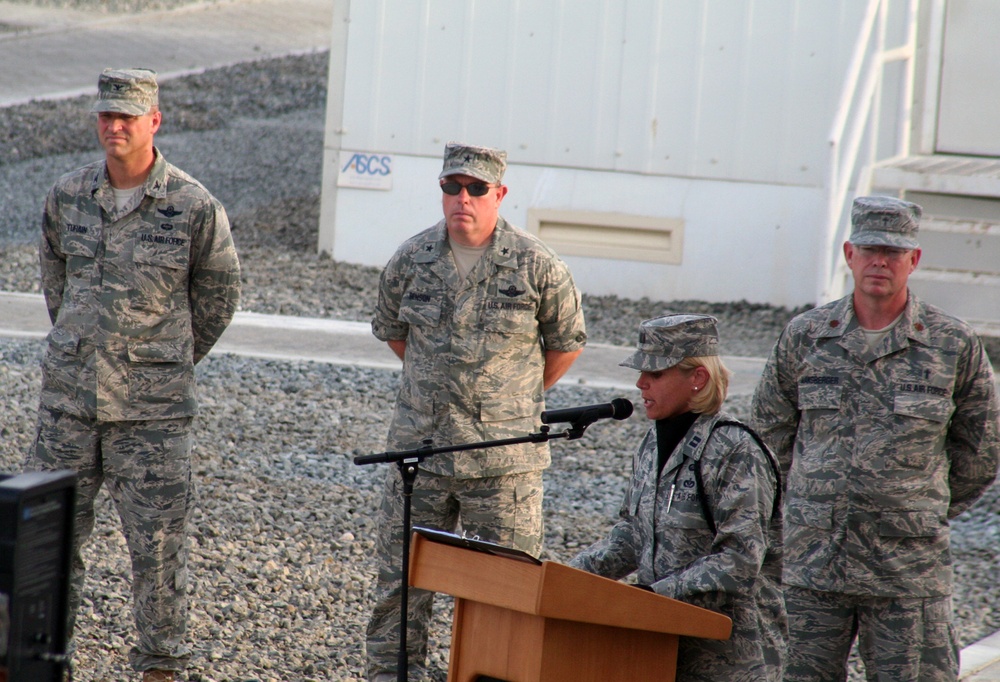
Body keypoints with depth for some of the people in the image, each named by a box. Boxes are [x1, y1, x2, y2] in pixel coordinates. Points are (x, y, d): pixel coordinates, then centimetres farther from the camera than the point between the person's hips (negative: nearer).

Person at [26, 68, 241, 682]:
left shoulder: (195, 207, -7)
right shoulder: (68, 196, 3)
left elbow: (218, 293, 7)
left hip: (154, 407, -3)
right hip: (69, 397, 3)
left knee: (158, 540, 1)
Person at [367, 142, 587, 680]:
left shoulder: (537, 267, -5)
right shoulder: (412, 261, 3)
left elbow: (566, 343, 8)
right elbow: (390, 330, 21)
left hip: (504, 458, -3)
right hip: (419, 448, 3)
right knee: (400, 580, 5)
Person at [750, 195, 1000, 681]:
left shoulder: (955, 346, 0)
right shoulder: (804, 337, 4)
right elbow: (770, 433, 17)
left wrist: (924, 515, 11)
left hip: (908, 573, -2)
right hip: (810, 566, 2)